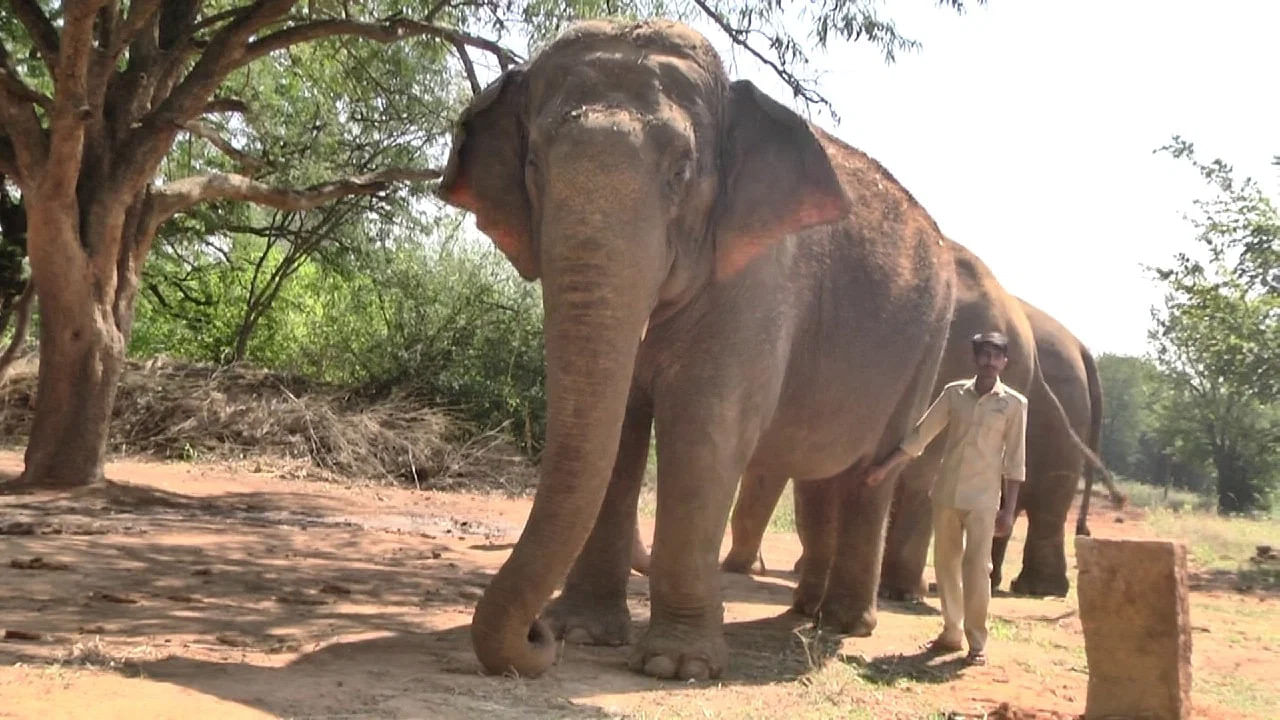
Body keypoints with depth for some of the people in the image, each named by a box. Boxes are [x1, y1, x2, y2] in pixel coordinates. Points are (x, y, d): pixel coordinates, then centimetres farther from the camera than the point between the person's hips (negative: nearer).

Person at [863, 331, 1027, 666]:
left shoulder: (1013, 403, -2)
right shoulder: (954, 393, 4)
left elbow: (1014, 461, -2)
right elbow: (920, 435, 8)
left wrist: (1008, 510, -5)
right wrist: (885, 467, 6)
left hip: (982, 499, -3)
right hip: (946, 493, 3)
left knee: (976, 568, -7)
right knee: (945, 563, 9)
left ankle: (977, 643, -1)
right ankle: (951, 632, 20)